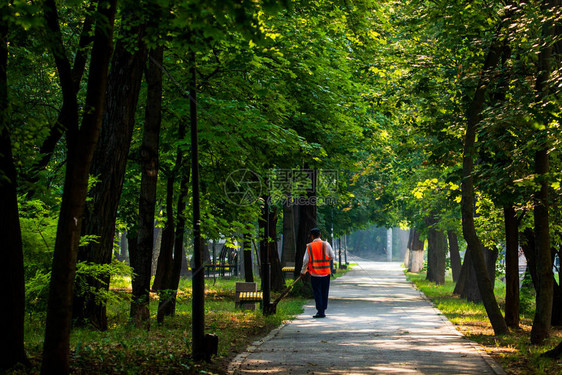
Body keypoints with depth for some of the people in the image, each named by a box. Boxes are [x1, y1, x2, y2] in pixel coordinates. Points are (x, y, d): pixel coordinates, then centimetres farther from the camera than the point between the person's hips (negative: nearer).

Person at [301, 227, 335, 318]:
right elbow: (332, 256, 0)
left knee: (317, 293, 3)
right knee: (324, 293, 12)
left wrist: (303, 271, 9)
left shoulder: (309, 246, -4)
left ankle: (320, 311, -1)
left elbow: (305, 260, -4)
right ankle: (323, 310, 15)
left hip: (315, 274, -1)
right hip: (326, 273, 1)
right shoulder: (326, 244, -3)